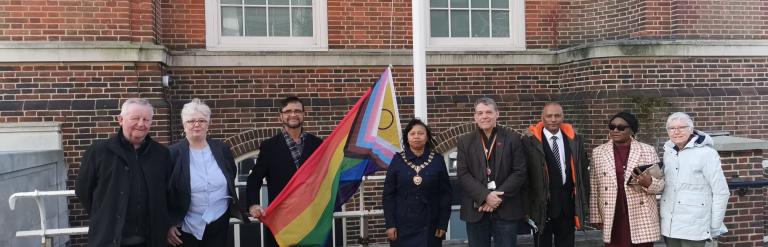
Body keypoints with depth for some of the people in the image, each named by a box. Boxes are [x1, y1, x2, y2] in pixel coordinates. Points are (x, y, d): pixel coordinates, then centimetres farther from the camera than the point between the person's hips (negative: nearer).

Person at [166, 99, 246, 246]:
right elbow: (164, 193, -4)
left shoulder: (222, 149, 2)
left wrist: (234, 206, 11)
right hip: (186, 227, -2)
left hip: (219, 223, 3)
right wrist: (169, 224, -6)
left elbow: (231, 178, 17)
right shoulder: (174, 153, -7)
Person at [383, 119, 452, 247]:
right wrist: (389, 224, -5)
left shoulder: (437, 160, 1)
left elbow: (445, 193, 1)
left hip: (429, 227, 0)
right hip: (403, 226, 0)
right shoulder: (397, 160, 0)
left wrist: (443, 224, -3)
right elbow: (388, 194, 0)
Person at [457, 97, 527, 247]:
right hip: (476, 210, 1)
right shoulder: (465, 141, 7)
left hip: (506, 210, -1)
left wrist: (498, 197, -13)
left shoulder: (513, 139, 4)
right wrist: (485, 196, -15)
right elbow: (463, 174, -2)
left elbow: (520, 173, -3)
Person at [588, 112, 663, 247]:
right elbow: (594, 187, 7)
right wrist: (596, 216, 5)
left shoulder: (648, 151, 2)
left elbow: (660, 184, 3)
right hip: (612, 219, 1)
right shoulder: (598, 152, 5)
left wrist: (649, 183, -19)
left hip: (642, 219, -1)